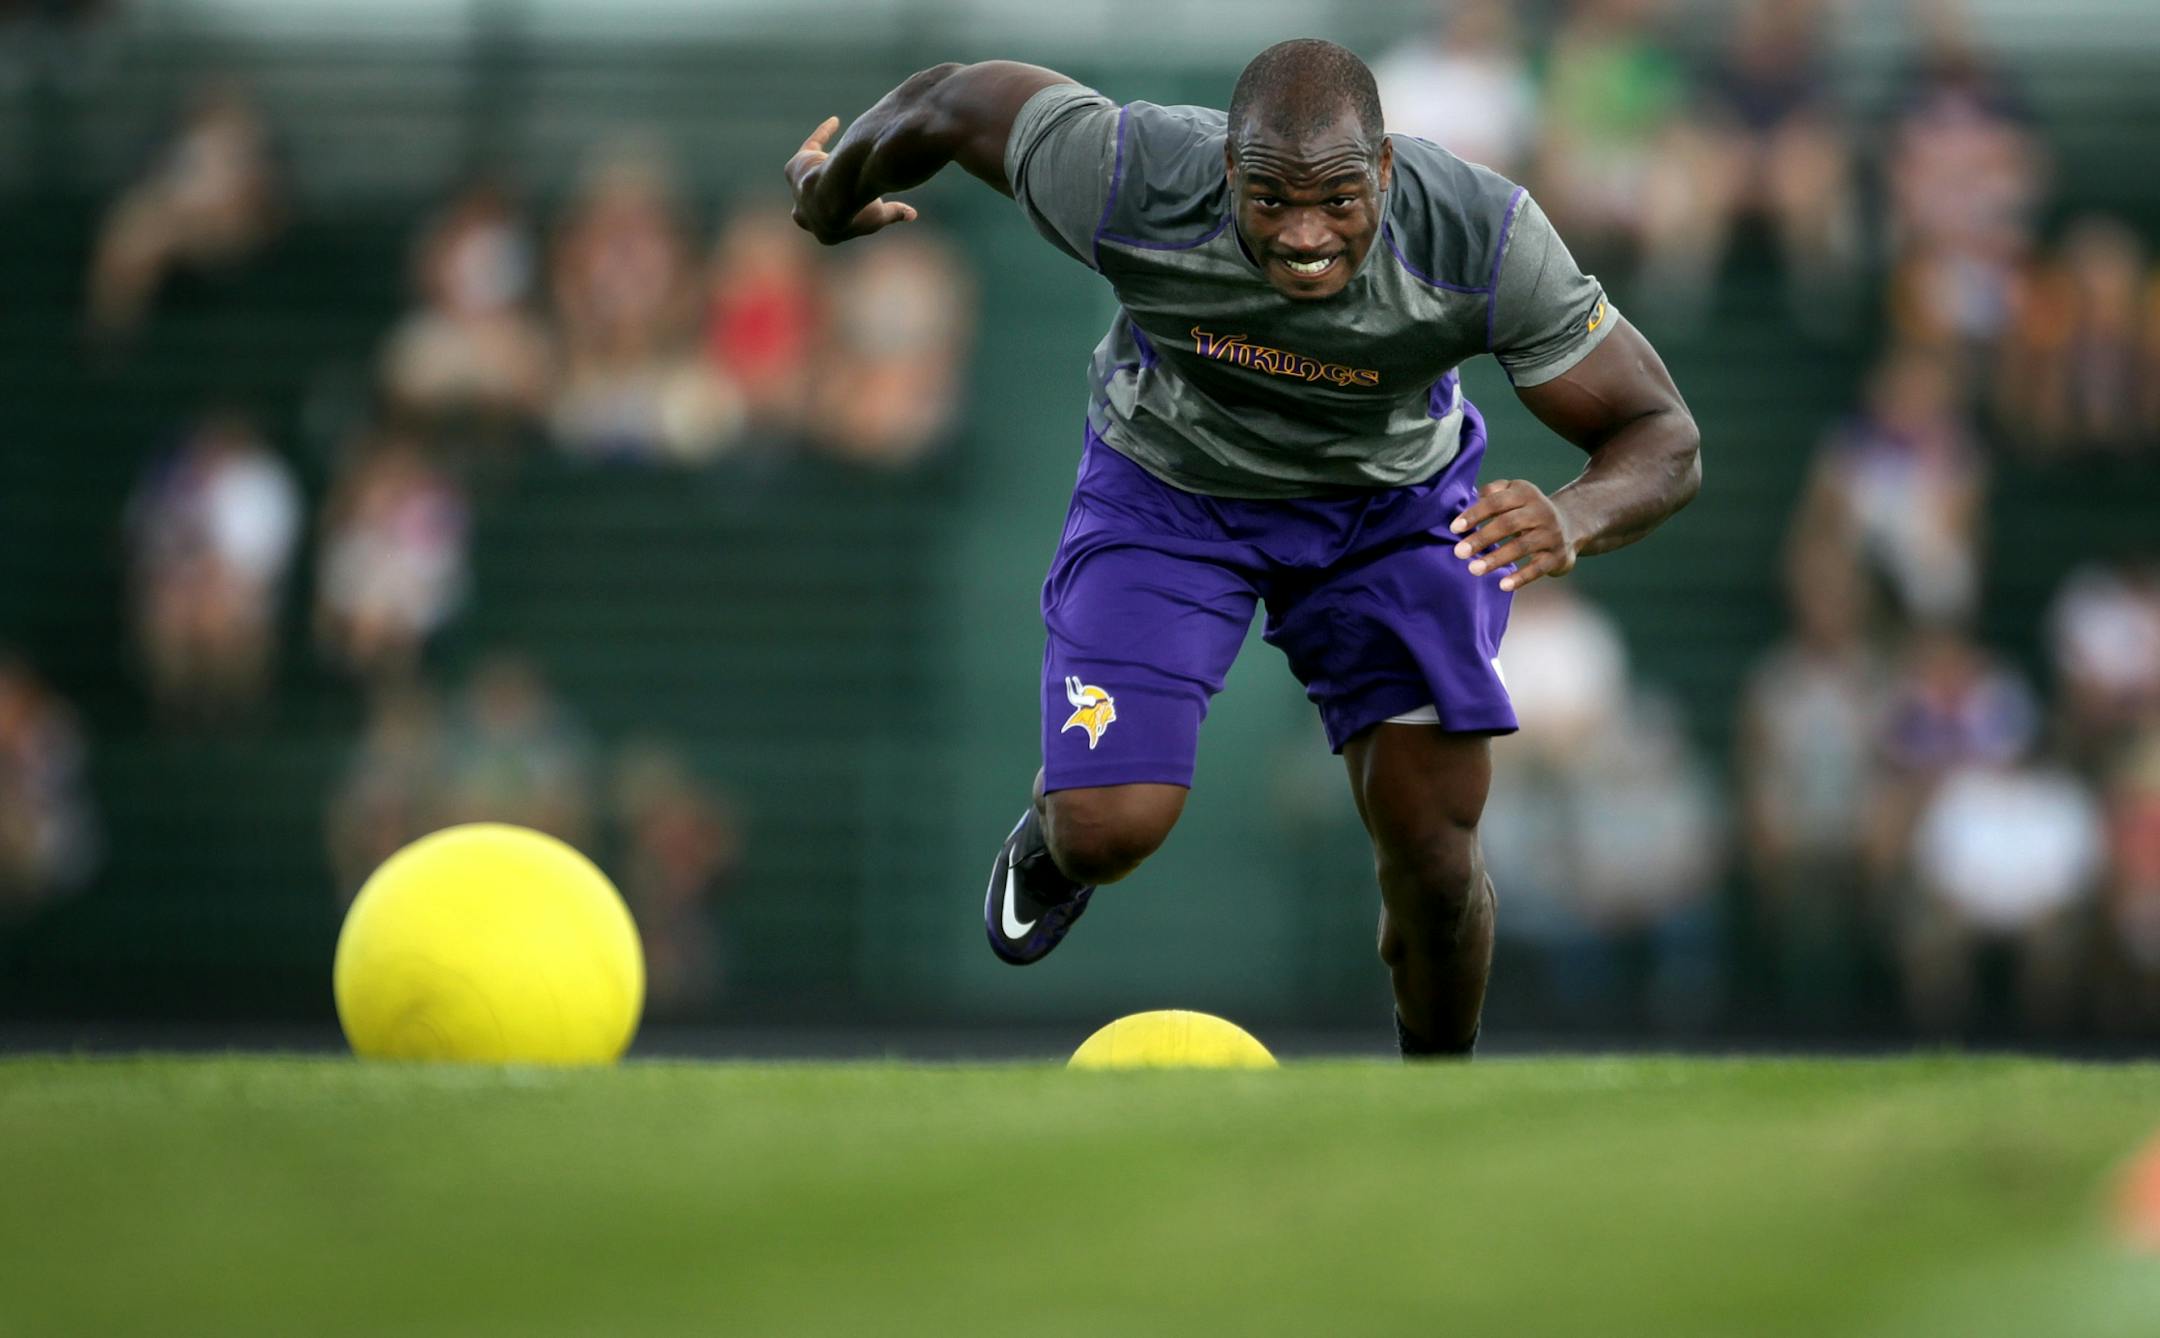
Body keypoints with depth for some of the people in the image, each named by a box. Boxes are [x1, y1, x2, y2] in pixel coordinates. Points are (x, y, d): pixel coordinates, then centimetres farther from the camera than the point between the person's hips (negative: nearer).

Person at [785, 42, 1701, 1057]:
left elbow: (1661, 440, -28)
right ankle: (1054, 841, 26)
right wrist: (834, 195, 5)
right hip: (1168, 488, 0)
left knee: (1433, 860, -8)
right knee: (1112, 831, -15)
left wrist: (1573, 522, -51)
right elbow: (952, 101, -17)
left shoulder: (1486, 244, -34)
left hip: (1393, 501, 0)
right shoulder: (1131, 188, -36)